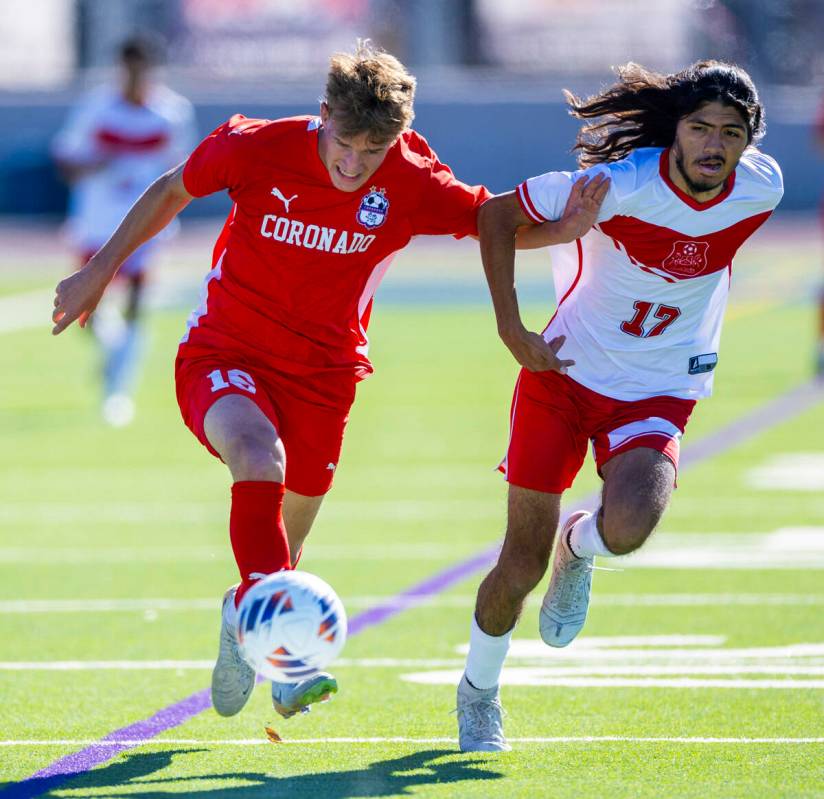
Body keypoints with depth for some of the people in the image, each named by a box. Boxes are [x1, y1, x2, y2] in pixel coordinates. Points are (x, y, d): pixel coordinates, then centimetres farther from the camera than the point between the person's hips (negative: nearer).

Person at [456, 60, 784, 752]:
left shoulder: (761, 190, -12)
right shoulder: (620, 185, -22)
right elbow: (495, 216, -12)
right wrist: (512, 331, -16)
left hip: (657, 395, 2)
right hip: (565, 371, -2)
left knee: (629, 526, -28)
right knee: (520, 566, 1)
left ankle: (577, 550, 10)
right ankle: (479, 691, 30)